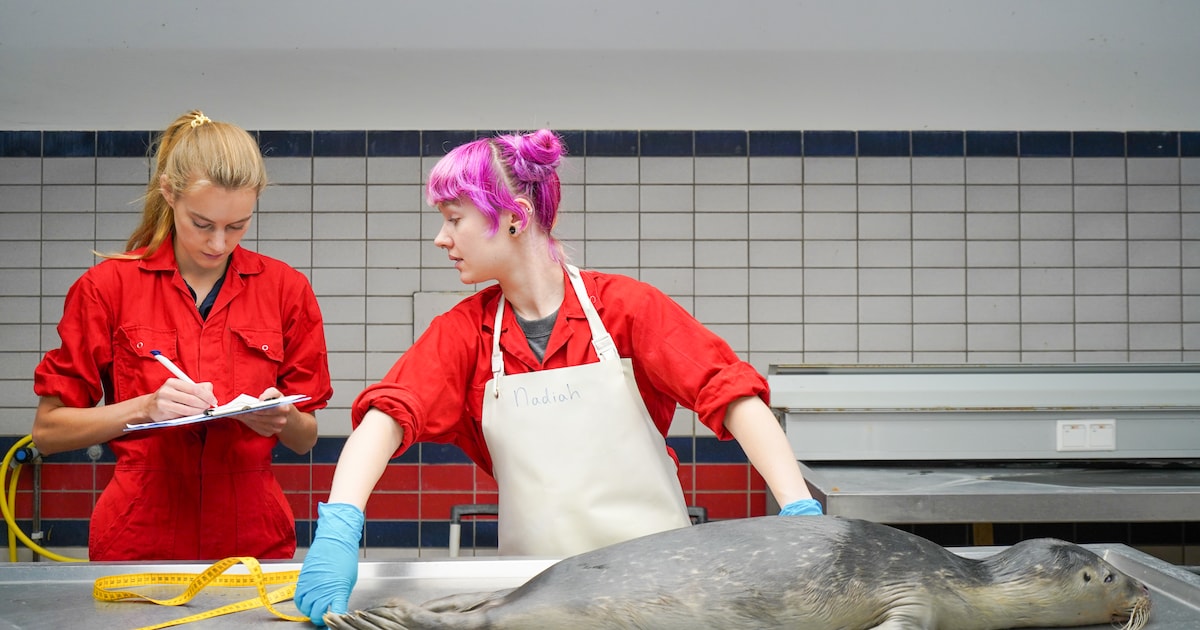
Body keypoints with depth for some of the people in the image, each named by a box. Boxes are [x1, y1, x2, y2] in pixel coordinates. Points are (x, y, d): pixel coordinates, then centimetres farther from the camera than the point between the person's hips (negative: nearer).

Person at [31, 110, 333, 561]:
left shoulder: (285, 289, 3)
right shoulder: (107, 286, -2)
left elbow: (305, 439, 8)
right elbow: (48, 430, -2)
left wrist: (282, 419, -13)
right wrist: (145, 408, -16)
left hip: (255, 538, 1)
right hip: (138, 538, -1)